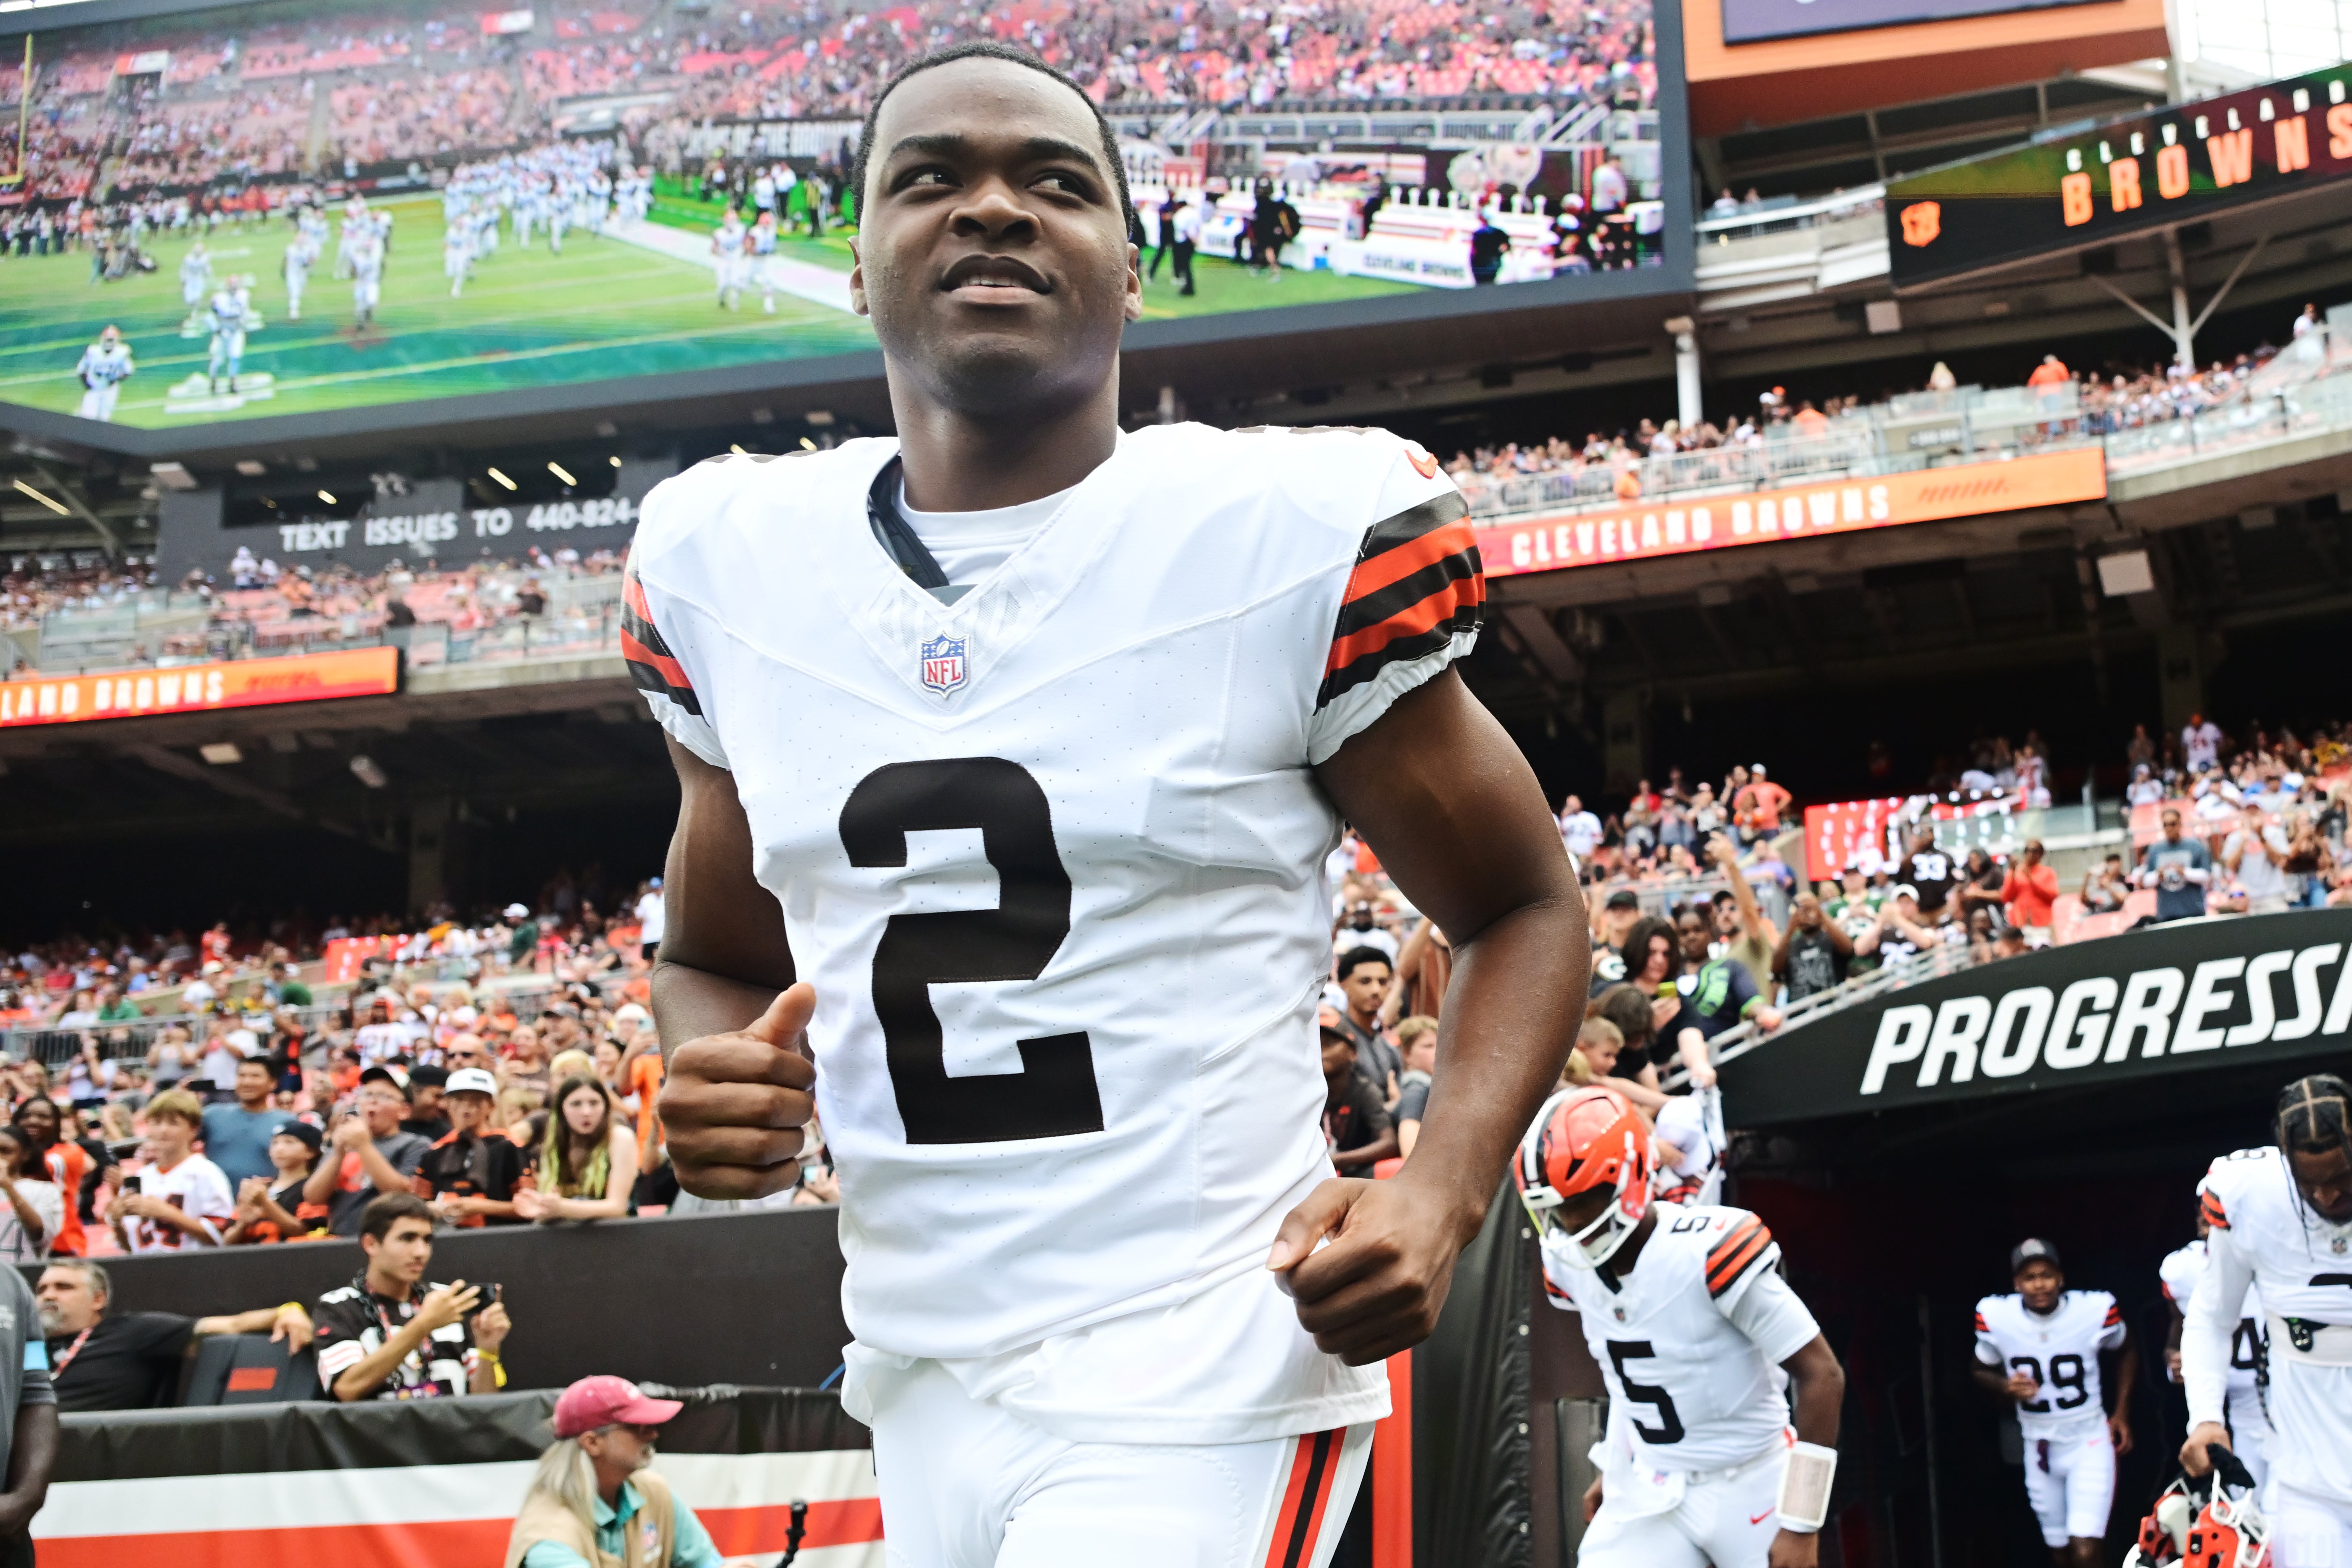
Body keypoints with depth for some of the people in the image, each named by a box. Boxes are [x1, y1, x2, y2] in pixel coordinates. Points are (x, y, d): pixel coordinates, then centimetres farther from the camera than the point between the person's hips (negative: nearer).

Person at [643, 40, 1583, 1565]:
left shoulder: (1298, 532, -8)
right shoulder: (728, 563, 4)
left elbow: (1523, 907, 3)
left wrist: (1440, 1193, -14)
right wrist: (714, 1082, -5)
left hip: (1205, 1382, -4)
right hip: (922, 1391, 5)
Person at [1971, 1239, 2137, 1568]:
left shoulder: (2095, 1310, -15)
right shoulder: (1995, 1317, -12)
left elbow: (2127, 1352, 8)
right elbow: (1982, 1371, 7)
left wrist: (2122, 1413, 5)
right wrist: (2006, 1387, -15)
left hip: (2089, 1442, -3)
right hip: (2039, 1449, 3)